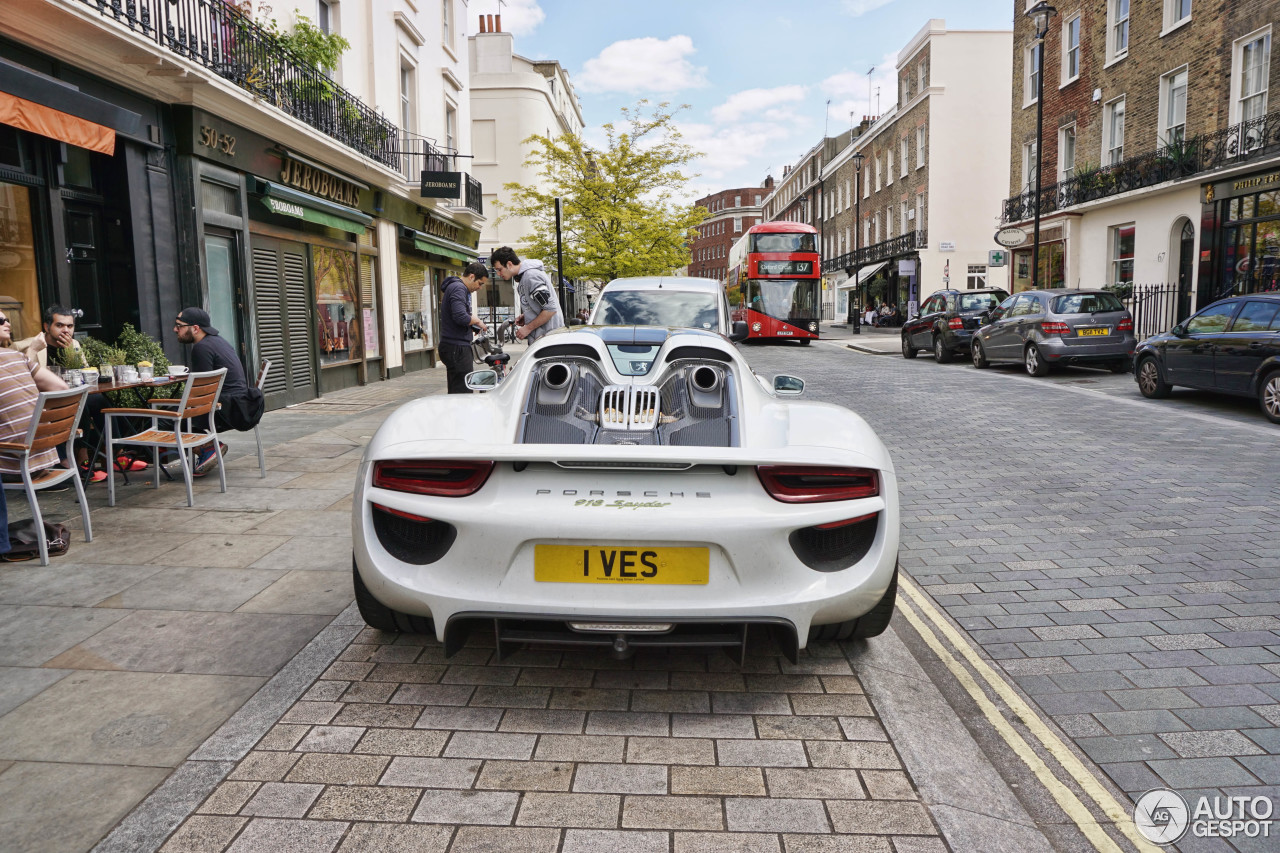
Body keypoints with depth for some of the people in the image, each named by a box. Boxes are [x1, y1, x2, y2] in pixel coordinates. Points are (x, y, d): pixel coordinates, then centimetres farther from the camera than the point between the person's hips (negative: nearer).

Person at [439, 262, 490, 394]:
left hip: (457, 347, 11)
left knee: (455, 393, 12)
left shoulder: (459, 288, 20)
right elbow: (460, 317, -26)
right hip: (456, 348, -11)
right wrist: (476, 320, -8)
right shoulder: (458, 288, -13)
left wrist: (473, 318, 7)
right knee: (463, 393, -11)